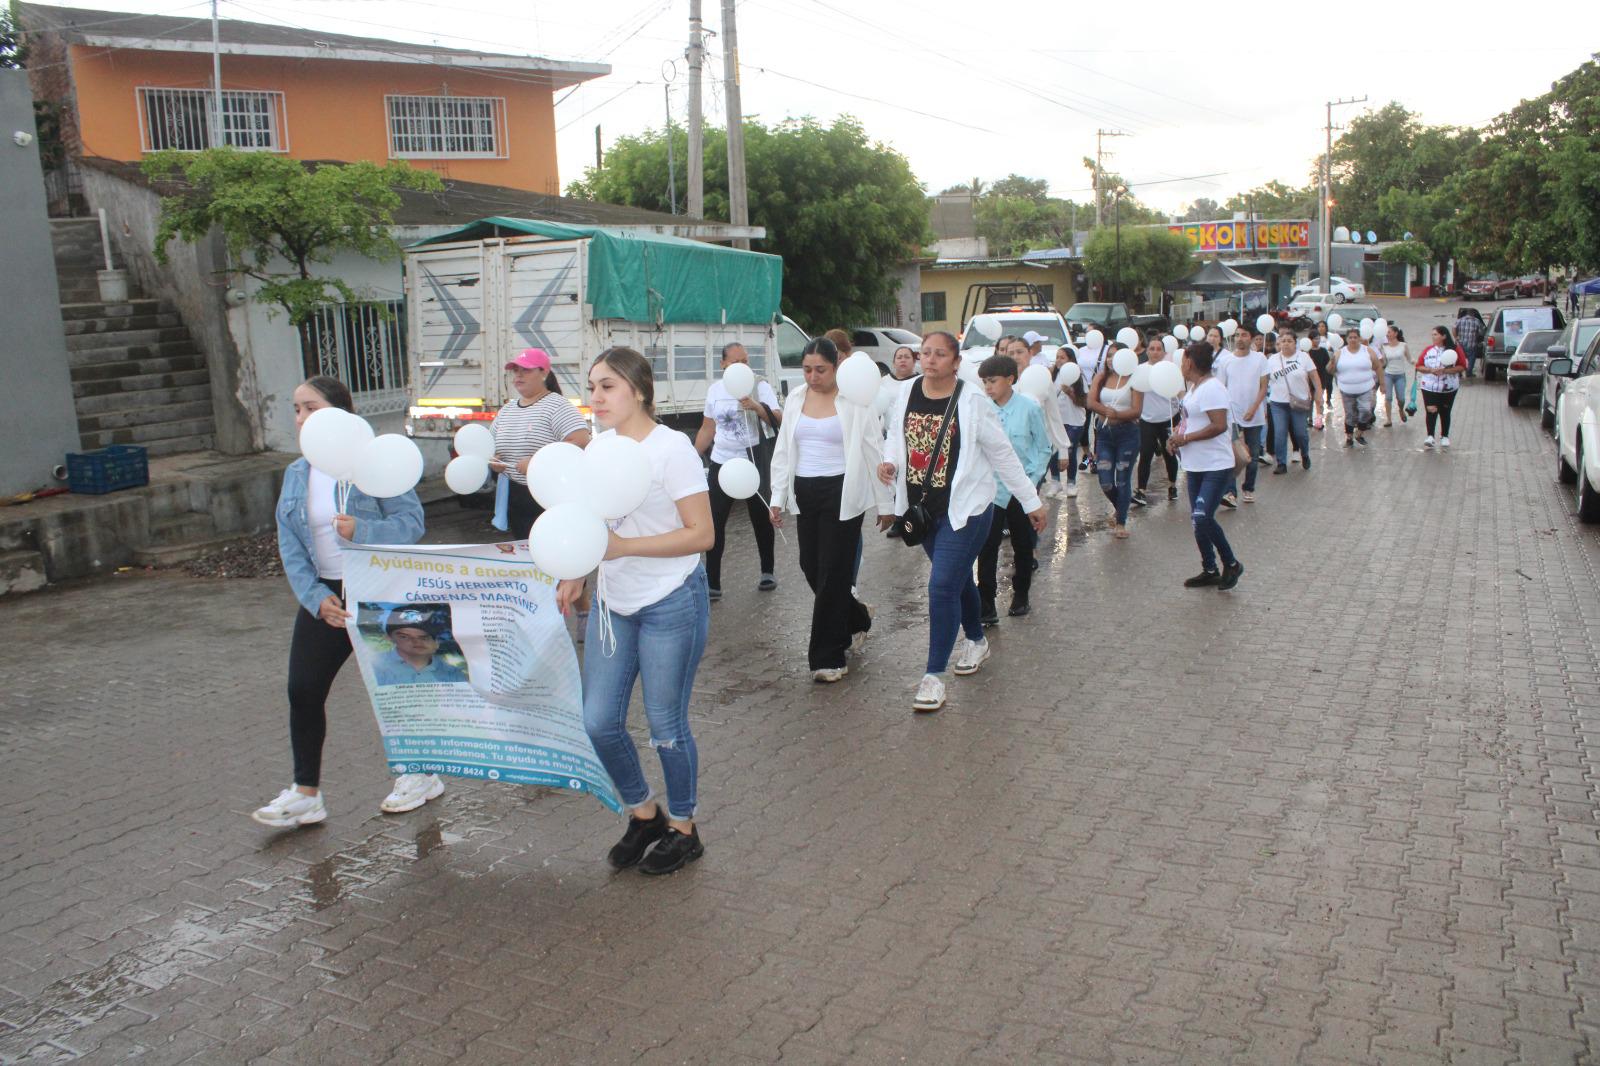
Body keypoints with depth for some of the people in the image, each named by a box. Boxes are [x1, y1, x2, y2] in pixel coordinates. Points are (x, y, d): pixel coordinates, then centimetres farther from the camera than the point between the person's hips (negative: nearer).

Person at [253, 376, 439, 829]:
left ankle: (421, 775, 27)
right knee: (303, 691, 3)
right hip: (324, 596, 6)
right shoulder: (296, 474, 7)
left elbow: (411, 521, -16)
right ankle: (306, 793, 16)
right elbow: (289, 547, 2)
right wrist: (316, 597, -11)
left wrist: (361, 531, -32)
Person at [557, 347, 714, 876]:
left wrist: (623, 547, -25)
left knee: (665, 723, 5)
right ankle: (643, 814, 31)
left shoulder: (671, 448, -15)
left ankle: (682, 829, 27)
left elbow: (702, 534, -18)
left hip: (671, 602, -7)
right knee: (598, 721, 7)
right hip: (613, 601, 7)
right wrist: (575, 575, 6)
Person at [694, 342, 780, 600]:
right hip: (721, 462, 2)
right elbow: (707, 428, 13)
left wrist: (756, 406, -28)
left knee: (761, 518, 11)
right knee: (715, 522, -3)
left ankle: (768, 571, 30)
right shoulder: (715, 389, 7)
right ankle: (712, 583, 1)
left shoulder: (760, 387, -3)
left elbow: (778, 419, -13)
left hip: (755, 462, -2)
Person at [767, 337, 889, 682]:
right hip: (805, 493, 6)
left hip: (842, 493, -6)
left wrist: (883, 503, -1)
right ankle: (855, 619, 37)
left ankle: (828, 658, 5)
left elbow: (874, 452, -3)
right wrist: (778, 497, 10)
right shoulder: (795, 398, 9)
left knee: (832, 572, -3)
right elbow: (783, 450, 15)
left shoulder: (855, 399, -7)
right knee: (811, 567, 10)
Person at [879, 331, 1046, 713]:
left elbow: (1003, 455, -6)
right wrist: (890, 461, -9)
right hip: (921, 508, 5)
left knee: (943, 586, -11)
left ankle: (934, 675, -2)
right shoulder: (905, 395, -1)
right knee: (957, 579, 21)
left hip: (965, 508, -5)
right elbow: (895, 437, 15)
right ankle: (977, 641, 45)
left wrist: (1032, 502, -1)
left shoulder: (971, 403, -14)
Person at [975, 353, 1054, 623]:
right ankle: (986, 607, 0)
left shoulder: (1029, 408, -9)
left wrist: (1031, 480, -7)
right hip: (991, 490, 0)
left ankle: (1020, 596, 33)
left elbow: (1044, 448, -1)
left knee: (1023, 545, 15)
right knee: (986, 548, -6)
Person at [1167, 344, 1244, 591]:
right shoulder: (1193, 387, 13)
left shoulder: (1212, 388, -18)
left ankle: (1231, 564, 3)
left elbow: (1219, 425, -26)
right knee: (1198, 519, 12)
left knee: (1203, 518, -17)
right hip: (1195, 466, 10)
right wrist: (1176, 434, 3)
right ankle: (1210, 571, 22)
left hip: (1216, 466, -10)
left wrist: (1185, 438, -20)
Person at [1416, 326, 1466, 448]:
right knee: (1431, 411, -11)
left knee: (1445, 412, 11)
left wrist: (1445, 371, -19)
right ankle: (1430, 437, -10)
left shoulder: (1455, 349, -3)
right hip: (1429, 387, 0)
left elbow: (1462, 367, -7)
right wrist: (1431, 370, -15)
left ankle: (1444, 437, 24)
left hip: (1449, 388, 0)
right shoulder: (1428, 350, 3)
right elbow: (1419, 366, 3)